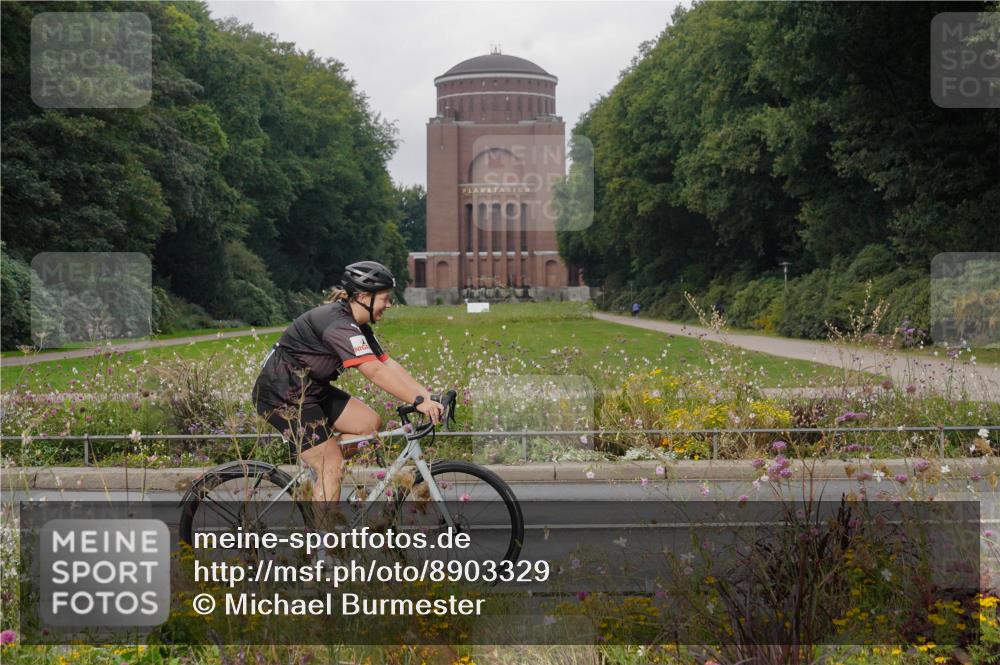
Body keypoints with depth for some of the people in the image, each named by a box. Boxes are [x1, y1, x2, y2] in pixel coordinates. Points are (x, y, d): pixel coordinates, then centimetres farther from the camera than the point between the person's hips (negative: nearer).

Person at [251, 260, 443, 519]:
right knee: (332, 468, -11)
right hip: (283, 394, -10)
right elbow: (375, 372, -33)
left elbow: (388, 364, 2)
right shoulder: (340, 325, -24)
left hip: (310, 388, 10)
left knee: (370, 423, -1)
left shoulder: (358, 327, 8)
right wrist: (419, 402, -36)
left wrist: (428, 396, -8)